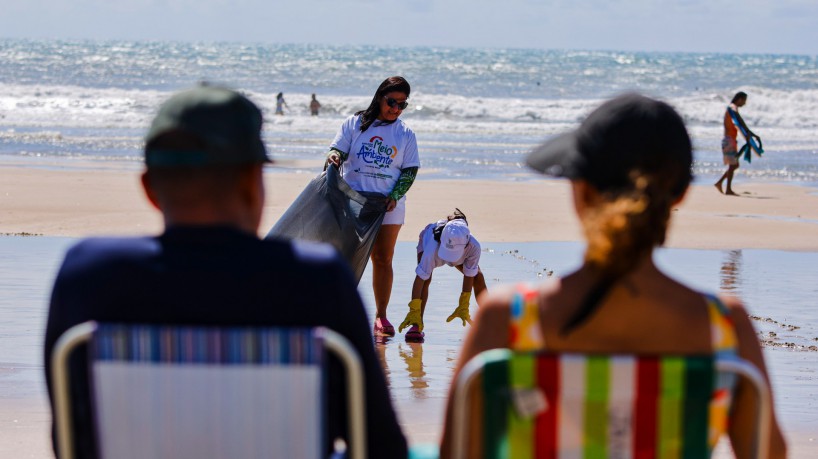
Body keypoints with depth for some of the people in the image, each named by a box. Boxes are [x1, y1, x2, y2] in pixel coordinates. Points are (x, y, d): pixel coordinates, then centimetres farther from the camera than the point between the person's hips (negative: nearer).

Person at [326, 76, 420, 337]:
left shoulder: (405, 134, 7)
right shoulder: (355, 124, 4)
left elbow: (410, 170, 5)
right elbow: (339, 150, 1)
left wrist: (396, 195, -11)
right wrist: (333, 157, -24)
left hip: (388, 205, 1)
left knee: (383, 258, 1)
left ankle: (381, 315, 8)